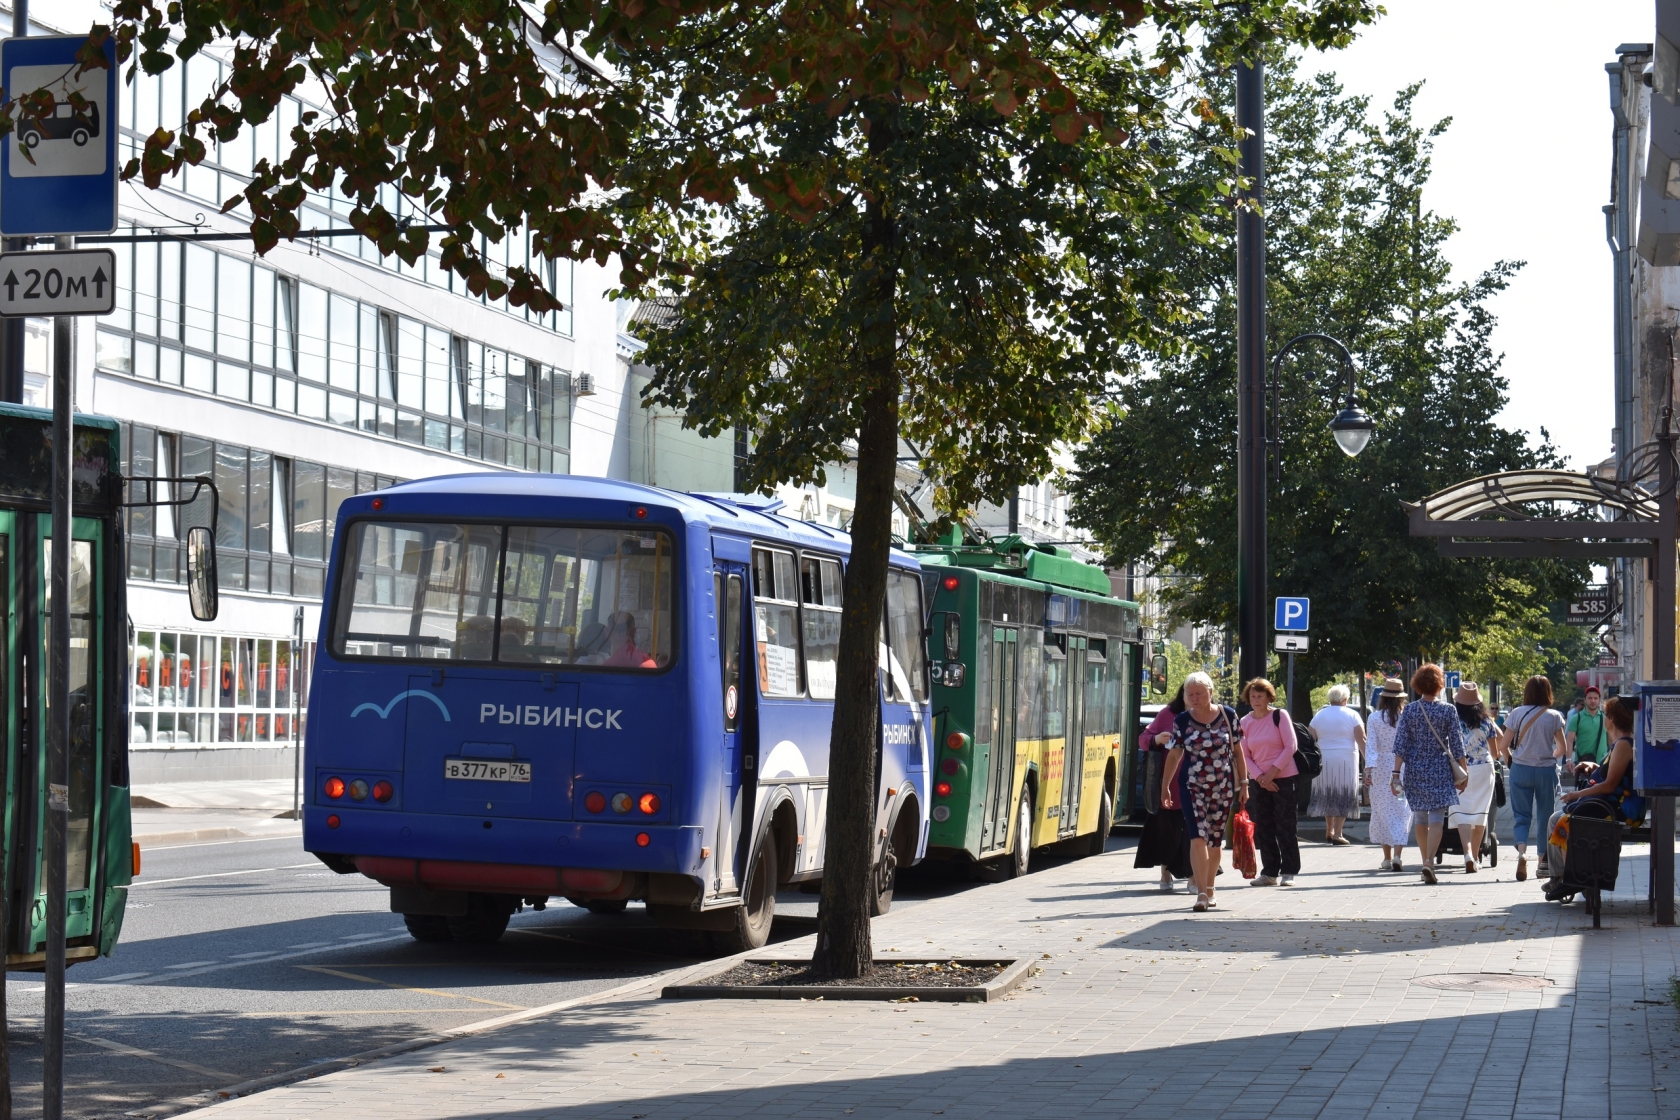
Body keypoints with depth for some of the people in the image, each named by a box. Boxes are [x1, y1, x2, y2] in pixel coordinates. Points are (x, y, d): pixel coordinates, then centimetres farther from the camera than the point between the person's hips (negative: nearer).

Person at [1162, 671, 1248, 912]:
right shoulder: (1182, 721, -1)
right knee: (1198, 837, -13)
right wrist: (1165, 786, 10)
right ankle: (1201, 893, -15)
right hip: (1192, 787, -1)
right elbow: (1175, 754, 7)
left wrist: (1244, 783, 6)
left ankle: (1210, 889, 23)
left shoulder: (1228, 715, -1)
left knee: (1215, 840, 9)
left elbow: (1237, 750, 6)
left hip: (1223, 788, 1)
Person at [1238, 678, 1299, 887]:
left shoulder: (1279, 716, -5)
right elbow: (1244, 755, 5)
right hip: (1258, 781, 4)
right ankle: (1269, 872, 11)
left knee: (1285, 826, -3)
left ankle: (1289, 871, 3)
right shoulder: (1245, 722, 5)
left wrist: (1273, 771, -14)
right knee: (1263, 828, 5)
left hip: (1283, 778, -4)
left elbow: (1291, 746, -9)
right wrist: (1260, 777, -8)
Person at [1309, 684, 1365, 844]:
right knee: (1343, 796, 0)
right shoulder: (1352, 716, -1)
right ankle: (1337, 833, -5)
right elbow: (1361, 740, -7)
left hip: (1324, 762, 3)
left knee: (1327, 795, 14)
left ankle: (1329, 830, 17)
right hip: (1346, 761, -3)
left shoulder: (1319, 716, 7)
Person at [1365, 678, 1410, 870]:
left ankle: (1387, 858, 11)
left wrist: (1368, 769, -13)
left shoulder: (1374, 718, -4)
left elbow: (1370, 745, -10)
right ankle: (1397, 855, -11)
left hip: (1380, 768, 0)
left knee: (1383, 812, 9)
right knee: (1402, 812, 3)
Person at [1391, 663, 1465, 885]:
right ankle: (1429, 861, -21)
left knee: (1420, 817, 14)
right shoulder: (1448, 711, -5)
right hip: (1440, 771, -2)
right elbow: (1457, 746, -3)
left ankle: (1425, 862, 21)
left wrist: (1396, 772, -1)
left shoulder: (1409, 710, -2)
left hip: (1415, 771, 2)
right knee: (1437, 817, -3)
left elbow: (1401, 744, -4)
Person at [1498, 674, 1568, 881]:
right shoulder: (1553, 717, -3)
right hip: (1546, 771, 0)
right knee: (1545, 816, 12)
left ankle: (1522, 851, -21)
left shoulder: (1516, 714, -3)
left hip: (1521, 769, 0)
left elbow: (1503, 746, -3)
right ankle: (1543, 863, 15)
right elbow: (1563, 749, 1)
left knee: (1521, 815, 4)